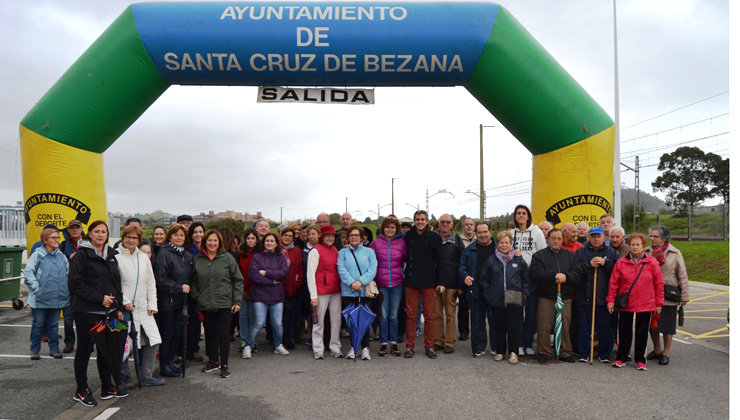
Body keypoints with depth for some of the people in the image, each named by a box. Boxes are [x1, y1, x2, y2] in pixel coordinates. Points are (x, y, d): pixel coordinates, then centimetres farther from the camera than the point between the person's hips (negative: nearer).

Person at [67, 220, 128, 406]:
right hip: (86, 310, -6)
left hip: (107, 310, 6)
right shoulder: (81, 255, -8)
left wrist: (118, 307, 11)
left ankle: (107, 388, 22)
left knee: (106, 348, 11)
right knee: (84, 349, 4)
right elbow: (75, 284, -14)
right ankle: (81, 391, 17)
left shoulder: (111, 255, 13)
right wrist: (99, 298, -17)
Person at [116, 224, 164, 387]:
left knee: (153, 341, 4)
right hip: (123, 309, -6)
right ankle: (124, 378, 20)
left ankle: (146, 377, 16)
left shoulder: (143, 258, 14)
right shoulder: (115, 257, -6)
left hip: (142, 308, 6)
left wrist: (152, 304, 9)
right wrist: (125, 302, -15)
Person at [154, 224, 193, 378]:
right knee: (167, 334, 2)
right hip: (167, 301, -7)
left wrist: (188, 288, 3)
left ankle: (169, 361, 27)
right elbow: (161, 279, -18)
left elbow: (190, 277, 20)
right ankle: (164, 366, 14)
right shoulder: (164, 254, -12)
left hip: (181, 301, 7)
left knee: (178, 333, 12)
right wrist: (180, 287, -16)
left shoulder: (187, 255, 11)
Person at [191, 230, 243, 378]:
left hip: (224, 304, -2)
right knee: (210, 333, 11)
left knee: (223, 334, -1)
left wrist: (237, 301, -2)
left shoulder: (227, 258, 0)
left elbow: (238, 280, 3)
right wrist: (196, 298, 2)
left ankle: (224, 365, 9)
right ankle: (213, 361, 29)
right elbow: (193, 282, 13)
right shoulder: (197, 260, 6)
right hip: (205, 305, 2)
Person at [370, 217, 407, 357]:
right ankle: (384, 343, 14)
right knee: (383, 315, 2)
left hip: (397, 283, 1)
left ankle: (394, 343, 17)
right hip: (381, 283, 0)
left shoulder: (401, 243, 3)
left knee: (394, 315, 7)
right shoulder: (376, 243, 2)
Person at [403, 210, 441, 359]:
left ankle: (429, 347, 15)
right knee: (411, 314, 4)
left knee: (429, 315, 4)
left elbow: (440, 260, 0)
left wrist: (441, 281, -4)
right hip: (411, 280, 2)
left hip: (428, 281, -1)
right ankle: (409, 346, 13)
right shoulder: (409, 235, 6)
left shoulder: (434, 237, -1)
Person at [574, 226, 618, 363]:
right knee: (583, 326, 3)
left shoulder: (611, 252, 11)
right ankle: (583, 354, 13)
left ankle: (604, 354, 17)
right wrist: (589, 265, -12)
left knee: (605, 327, 3)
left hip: (604, 297, 0)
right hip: (584, 296, 0)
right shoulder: (580, 252, 8)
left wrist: (605, 263, -12)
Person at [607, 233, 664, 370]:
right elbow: (613, 283, 2)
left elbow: (659, 284, 3)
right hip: (625, 305, 0)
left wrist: (659, 303, 2)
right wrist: (611, 301, 0)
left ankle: (640, 360, 20)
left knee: (642, 333, 8)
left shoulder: (652, 262, 0)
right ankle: (620, 358, 16)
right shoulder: (621, 262, 0)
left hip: (646, 305, 0)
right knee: (624, 332, 6)